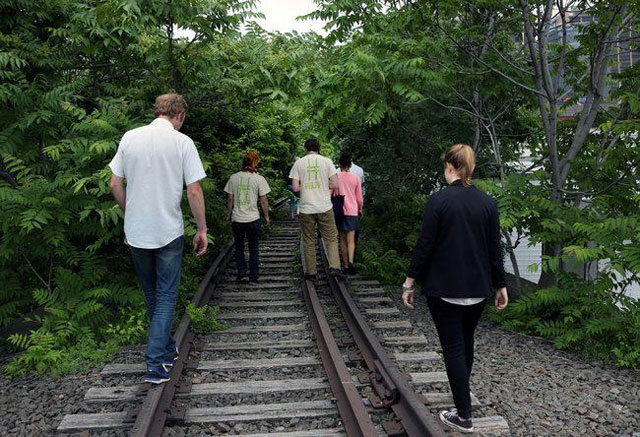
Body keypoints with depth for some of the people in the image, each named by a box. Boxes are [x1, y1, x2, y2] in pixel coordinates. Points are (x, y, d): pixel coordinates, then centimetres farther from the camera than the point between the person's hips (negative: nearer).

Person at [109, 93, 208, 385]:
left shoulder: (130, 138, 2)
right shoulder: (182, 142, -8)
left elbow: (115, 185, 5)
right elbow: (194, 191, -10)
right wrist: (202, 229, -1)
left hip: (136, 232, 4)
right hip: (168, 232, -3)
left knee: (151, 295, 20)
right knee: (166, 297, 7)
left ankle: (167, 350, 35)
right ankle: (156, 365, 2)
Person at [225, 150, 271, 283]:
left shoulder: (234, 177, -1)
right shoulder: (259, 179, -7)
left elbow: (230, 199, 3)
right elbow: (263, 201, -5)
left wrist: (230, 214, 16)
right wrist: (266, 217, 7)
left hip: (237, 219, 1)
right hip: (253, 219, -1)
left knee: (239, 247, 18)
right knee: (253, 248, 11)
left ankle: (242, 273, 9)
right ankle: (253, 277, 14)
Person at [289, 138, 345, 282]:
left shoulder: (298, 163, 0)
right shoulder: (326, 161, -1)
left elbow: (295, 187, -4)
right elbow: (335, 185, -5)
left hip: (306, 209, 1)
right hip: (325, 208, -1)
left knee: (309, 242, 11)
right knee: (331, 238, 10)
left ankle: (311, 273, 16)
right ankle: (334, 267, -5)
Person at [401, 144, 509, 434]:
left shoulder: (439, 200, -13)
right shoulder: (487, 202, 0)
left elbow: (425, 245, -13)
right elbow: (494, 249, 3)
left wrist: (409, 283, -6)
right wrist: (500, 286, 11)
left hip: (444, 288, -5)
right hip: (478, 287, 5)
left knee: (453, 347, 3)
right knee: (466, 340, 23)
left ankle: (464, 416, 8)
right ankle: (462, 390, 43)